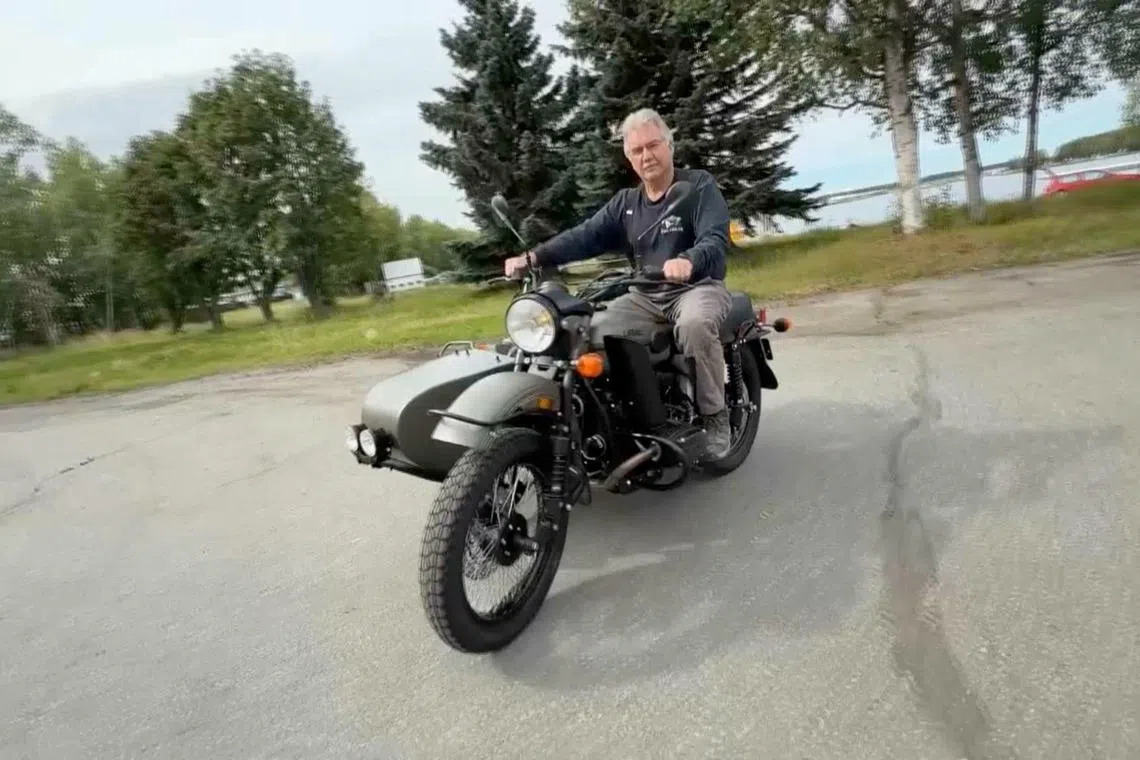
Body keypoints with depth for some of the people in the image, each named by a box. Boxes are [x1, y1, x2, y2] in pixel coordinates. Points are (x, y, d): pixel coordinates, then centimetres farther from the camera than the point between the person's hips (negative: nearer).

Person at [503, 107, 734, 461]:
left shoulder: (700, 185, -4)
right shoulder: (625, 202, 12)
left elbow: (715, 239, -20)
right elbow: (585, 236, -1)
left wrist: (689, 262, -44)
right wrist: (534, 257, -17)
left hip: (698, 286, -5)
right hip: (646, 295, 5)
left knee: (695, 324, -38)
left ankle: (715, 418, -20)